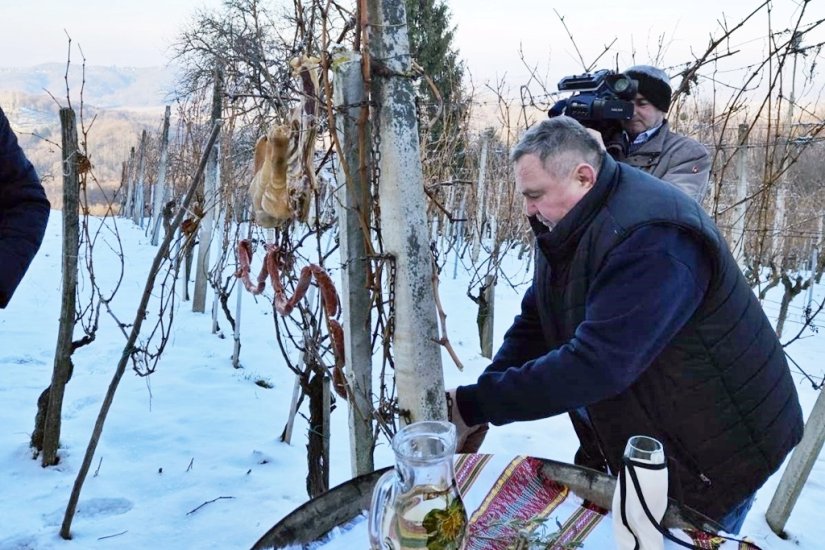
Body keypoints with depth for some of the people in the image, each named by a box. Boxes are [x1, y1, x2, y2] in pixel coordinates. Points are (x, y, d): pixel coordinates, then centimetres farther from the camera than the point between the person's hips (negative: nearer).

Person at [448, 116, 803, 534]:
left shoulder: (651, 237, -32)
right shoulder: (567, 226, -1)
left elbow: (595, 363, -38)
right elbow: (534, 324, 0)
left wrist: (476, 406, -32)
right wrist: (479, 408, -13)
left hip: (714, 452, -8)